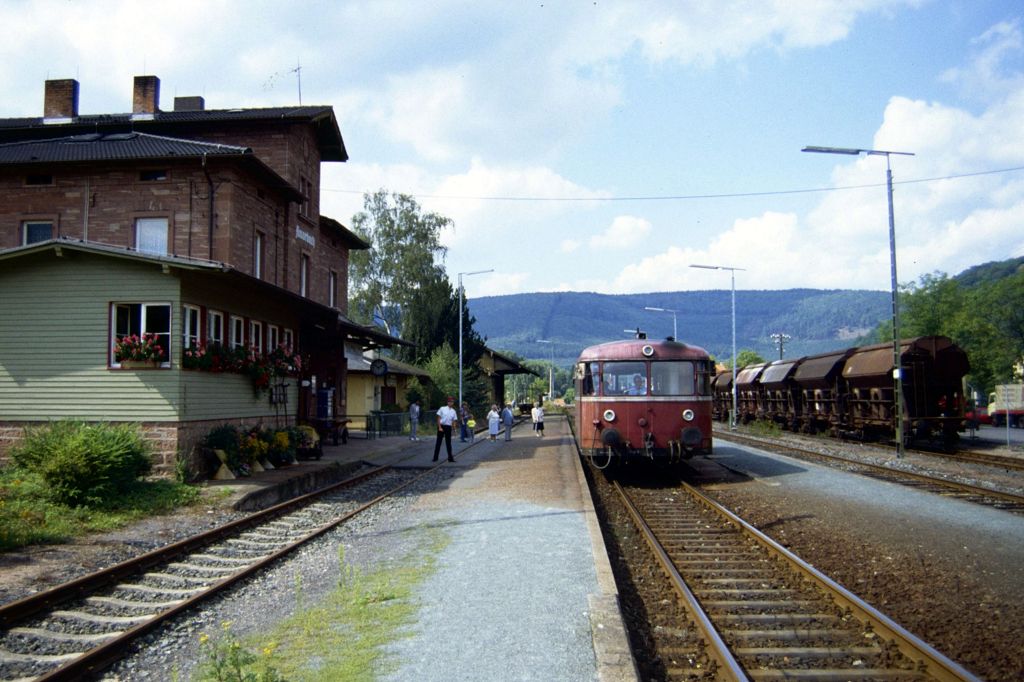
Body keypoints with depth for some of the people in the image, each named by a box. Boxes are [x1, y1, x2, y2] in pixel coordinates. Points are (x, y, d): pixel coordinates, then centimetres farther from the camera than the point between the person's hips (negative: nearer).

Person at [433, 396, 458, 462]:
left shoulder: (453, 411, 7)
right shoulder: (442, 409, -4)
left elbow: (455, 420, 9)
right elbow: (439, 418, -4)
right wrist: (439, 427, -11)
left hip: (448, 427, 3)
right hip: (441, 426, -3)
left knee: (448, 443, 8)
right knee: (438, 442, 2)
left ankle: (450, 457, 12)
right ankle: (435, 457, 9)